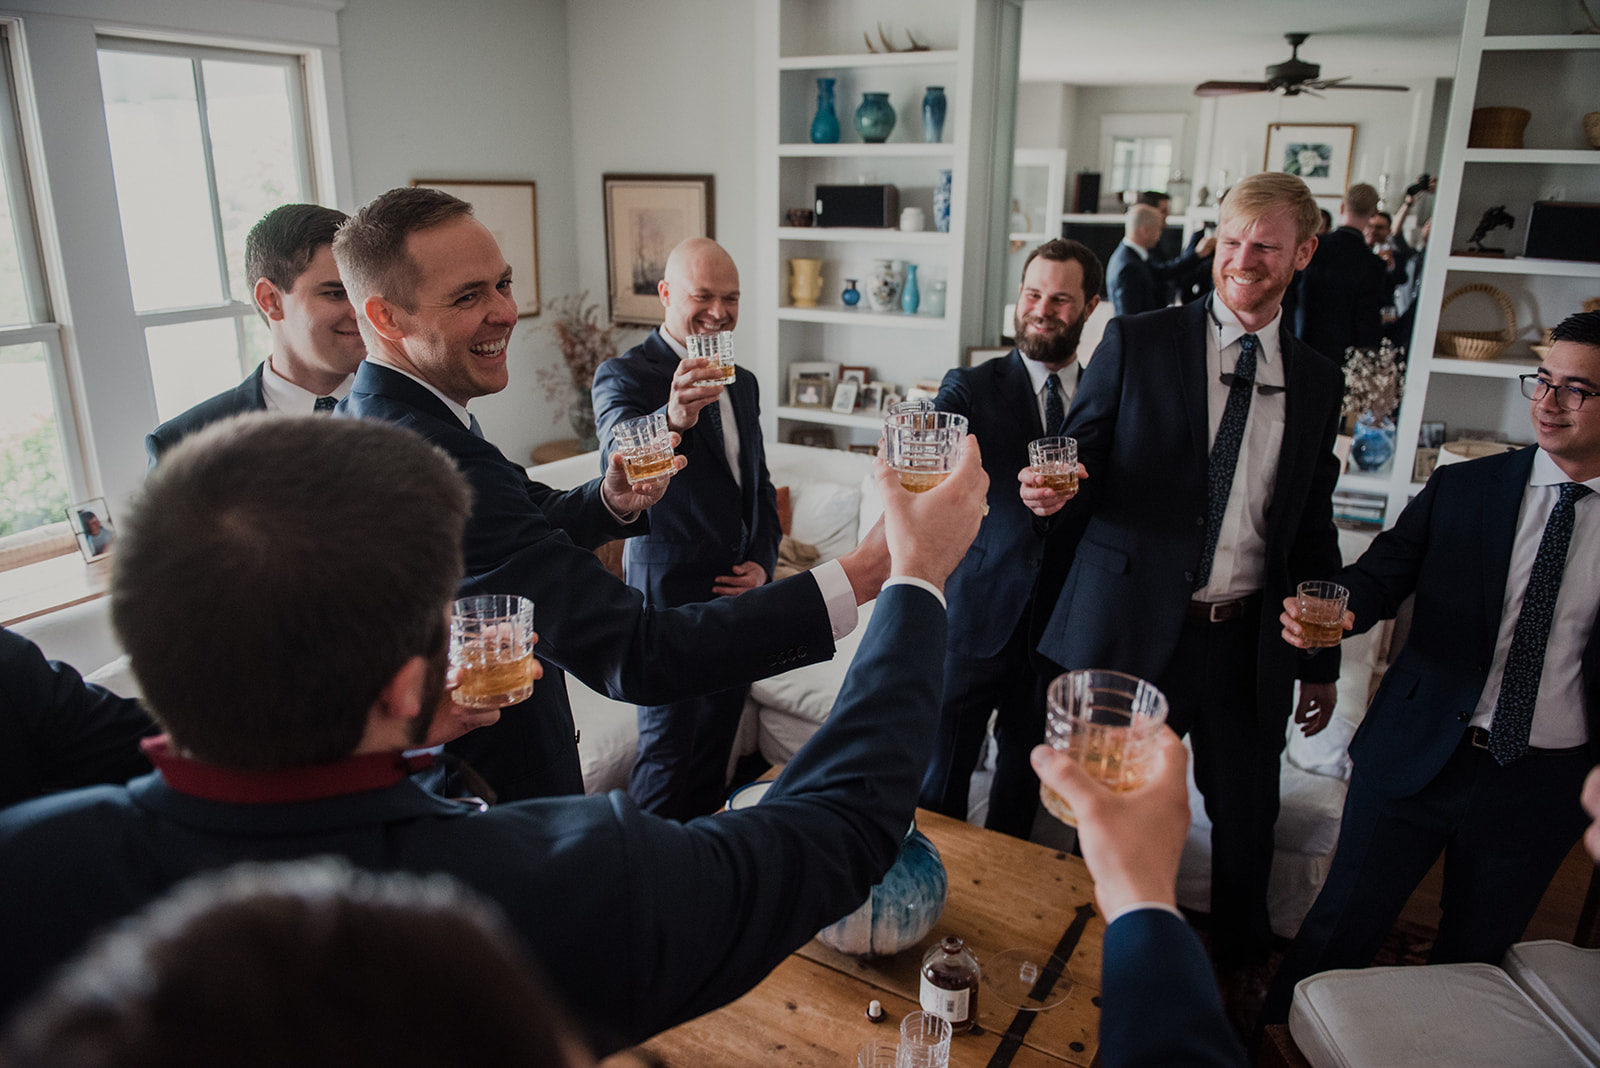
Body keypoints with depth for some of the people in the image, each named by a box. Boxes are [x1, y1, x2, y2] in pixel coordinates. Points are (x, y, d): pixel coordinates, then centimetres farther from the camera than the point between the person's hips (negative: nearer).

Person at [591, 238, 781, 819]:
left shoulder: (742, 384, 10)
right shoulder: (624, 374, -12)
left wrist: (763, 561, 2)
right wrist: (673, 418, -55)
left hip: (737, 594, 7)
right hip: (670, 597, -7)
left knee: (718, 734, 18)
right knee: (669, 745, 2)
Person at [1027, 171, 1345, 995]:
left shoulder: (1317, 384, 8)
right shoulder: (1136, 344, -2)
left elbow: (1313, 527, 12)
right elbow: (1080, 463, -1)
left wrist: (1323, 661, 13)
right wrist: (1050, 489, -26)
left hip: (1250, 642, 3)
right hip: (1132, 627, -2)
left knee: (1246, 814, 16)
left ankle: (1241, 958, 45)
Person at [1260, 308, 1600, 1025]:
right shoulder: (1460, 489, -1)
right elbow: (1380, 575, -9)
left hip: (1542, 784, 1)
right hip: (1419, 757, 0)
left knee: (1474, 956, 19)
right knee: (1343, 925, 9)